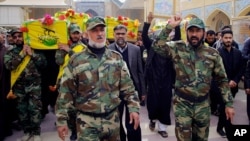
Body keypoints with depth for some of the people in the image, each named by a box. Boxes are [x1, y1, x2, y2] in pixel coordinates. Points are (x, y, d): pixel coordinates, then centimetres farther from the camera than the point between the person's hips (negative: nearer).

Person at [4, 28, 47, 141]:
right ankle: (27, 131, 27)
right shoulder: (10, 53, 6)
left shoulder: (34, 49, 4)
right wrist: (22, 54, -13)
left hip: (34, 85, -2)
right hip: (19, 86, 2)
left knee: (35, 109, -1)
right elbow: (9, 65, -13)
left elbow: (43, 63, -5)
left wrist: (32, 54, -12)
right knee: (22, 110, 11)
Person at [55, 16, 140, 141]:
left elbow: (128, 86, 5)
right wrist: (61, 120, -6)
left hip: (112, 119, 3)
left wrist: (134, 108, -2)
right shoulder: (76, 60, -7)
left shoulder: (117, 58, 2)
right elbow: (66, 92, -4)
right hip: (87, 122, -3)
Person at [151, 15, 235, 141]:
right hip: (182, 103, -2)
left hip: (203, 104, 2)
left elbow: (222, 80, 5)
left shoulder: (212, 54, 0)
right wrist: (170, 26, -19)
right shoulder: (178, 48, -4)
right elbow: (157, 46, -19)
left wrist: (229, 103, 1)